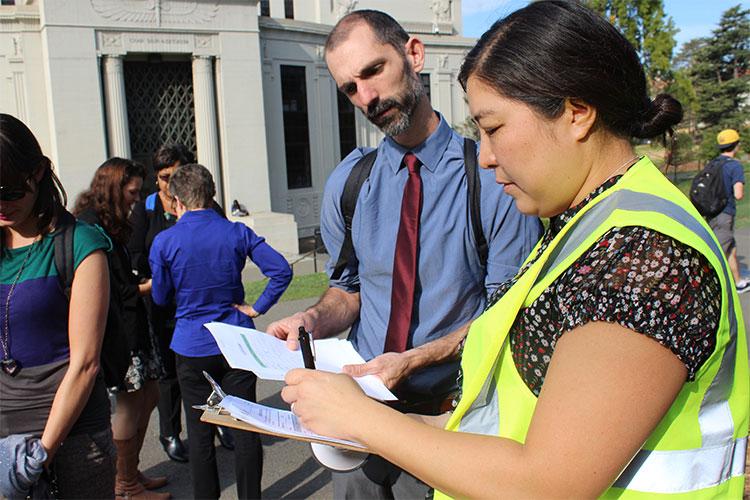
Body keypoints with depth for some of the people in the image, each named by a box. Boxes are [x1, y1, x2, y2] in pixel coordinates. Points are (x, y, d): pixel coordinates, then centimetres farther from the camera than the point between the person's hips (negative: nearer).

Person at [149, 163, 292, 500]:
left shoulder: (164, 242, -8)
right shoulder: (237, 232, -3)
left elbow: (161, 298, 4)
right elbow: (281, 270, -9)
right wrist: (257, 308, -2)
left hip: (192, 348, -1)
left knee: (200, 434, 11)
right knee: (245, 428, 10)